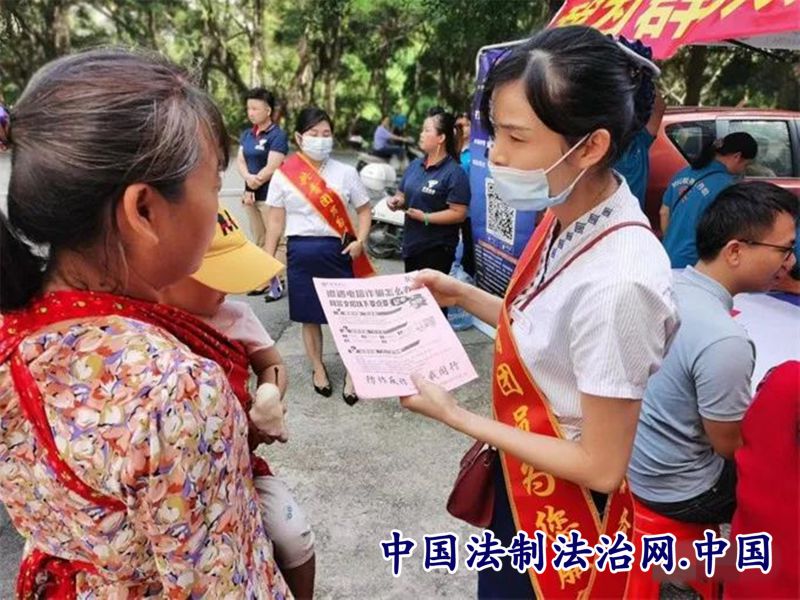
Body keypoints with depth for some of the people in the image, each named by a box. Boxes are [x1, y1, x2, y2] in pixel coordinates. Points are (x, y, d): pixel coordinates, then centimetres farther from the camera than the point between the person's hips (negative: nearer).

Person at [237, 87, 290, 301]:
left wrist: (251, 189, -11)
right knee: (259, 241, 13)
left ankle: (279, 284, -4)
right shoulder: (246, 134, 14)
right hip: (252, 194, 8)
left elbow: (272, 168, -16)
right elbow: (240, 160, 7)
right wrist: (248, 178, -15)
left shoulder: (277, 135, -9)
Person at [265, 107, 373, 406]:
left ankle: (351, 373, 23)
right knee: (309, 316, 13)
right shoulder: (283, 175, -2)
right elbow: (276, 221, 2)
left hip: (338, 251, 0)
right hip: (302, 253, 0)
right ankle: (318, 368, 34)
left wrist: (360, 240, -9)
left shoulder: (345, 173, 0)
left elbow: (364, 209, 7)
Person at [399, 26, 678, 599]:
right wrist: (462, 295, -1)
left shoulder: (616, 280, -34)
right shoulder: (566, 217, -9)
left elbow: (601, 467, -25)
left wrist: (453, 414, -21)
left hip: (565, 514, -7)